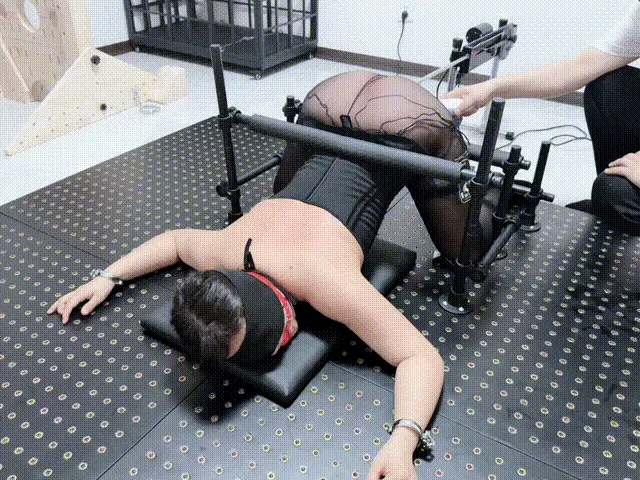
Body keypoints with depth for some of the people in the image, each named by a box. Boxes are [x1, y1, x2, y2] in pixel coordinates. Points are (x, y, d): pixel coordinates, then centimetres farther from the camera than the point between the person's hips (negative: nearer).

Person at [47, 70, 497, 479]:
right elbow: (174, 239, 4)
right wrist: (107, 276, -2)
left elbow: (423, 356, -32)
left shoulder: (327, 283, -36)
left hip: (407, 123, -4)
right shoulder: (228, 250, -19)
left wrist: (402, 442, -46)